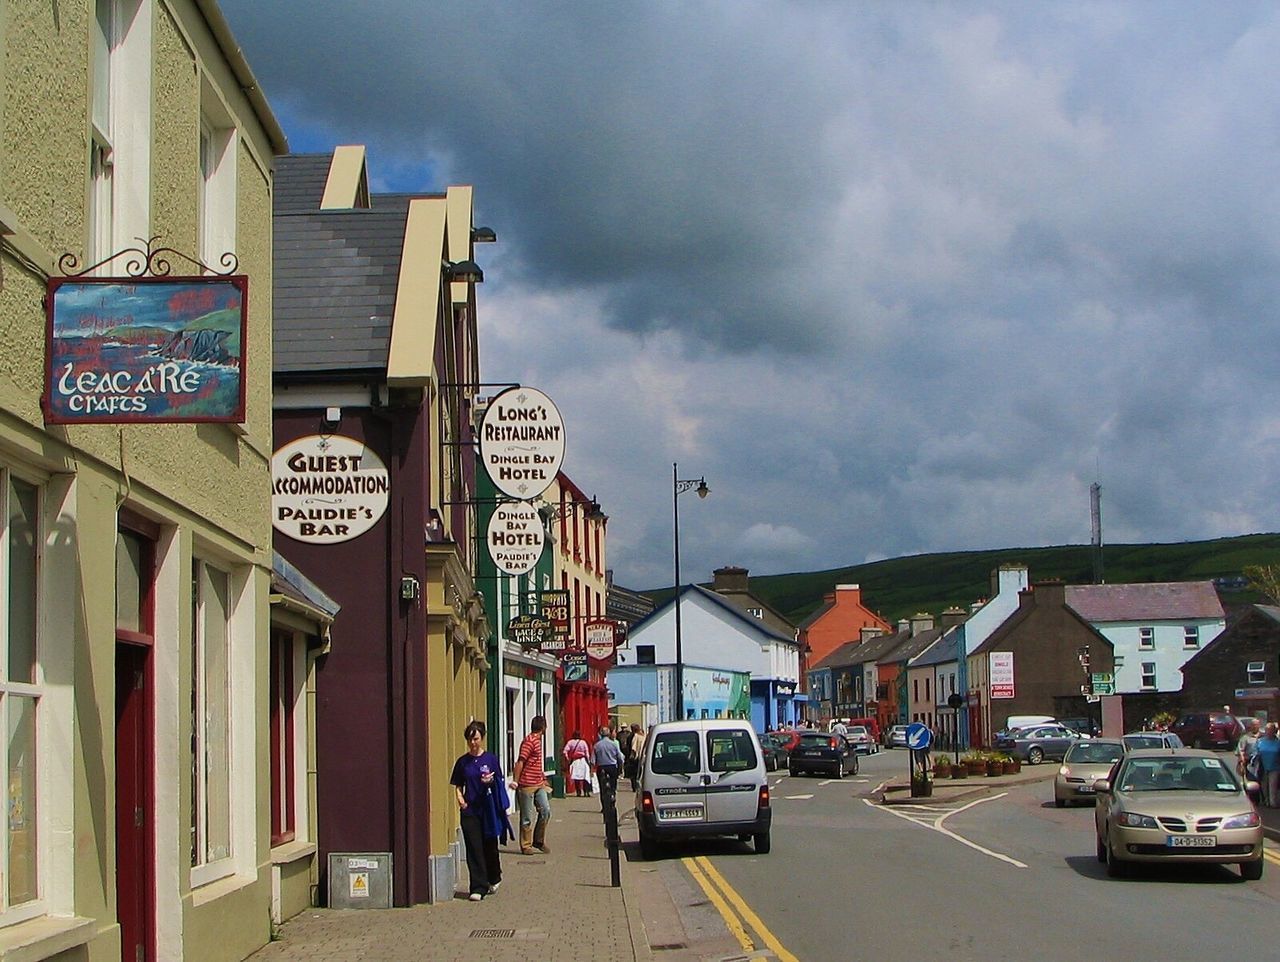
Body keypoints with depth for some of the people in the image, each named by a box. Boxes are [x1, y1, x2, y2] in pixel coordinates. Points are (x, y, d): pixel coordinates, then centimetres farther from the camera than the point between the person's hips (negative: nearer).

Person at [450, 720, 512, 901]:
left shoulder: (491, 759, 1)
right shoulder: (462, 762, 6)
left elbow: (499, 784, 4)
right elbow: (458, 785, 13)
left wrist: (490, 782, -17)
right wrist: (460, 798, -6)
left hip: (489, 809, -1)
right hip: (469, 810, 1)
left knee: (490, 846, 8)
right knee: (474, 849, -3)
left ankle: (494, 879, 33)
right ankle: (478, 888, -1)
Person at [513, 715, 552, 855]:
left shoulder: (537, 740, 15)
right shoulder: (529, 741, -15)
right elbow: (520, 762, -19)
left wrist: (543, 778, 29)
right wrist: (516, 781, -21)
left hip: (538, 784, 9)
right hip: (527, 785, -9)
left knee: (546, 811, 2)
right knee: (527, 818, 0)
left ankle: (539, 840, 16)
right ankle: (526, 846, 9)